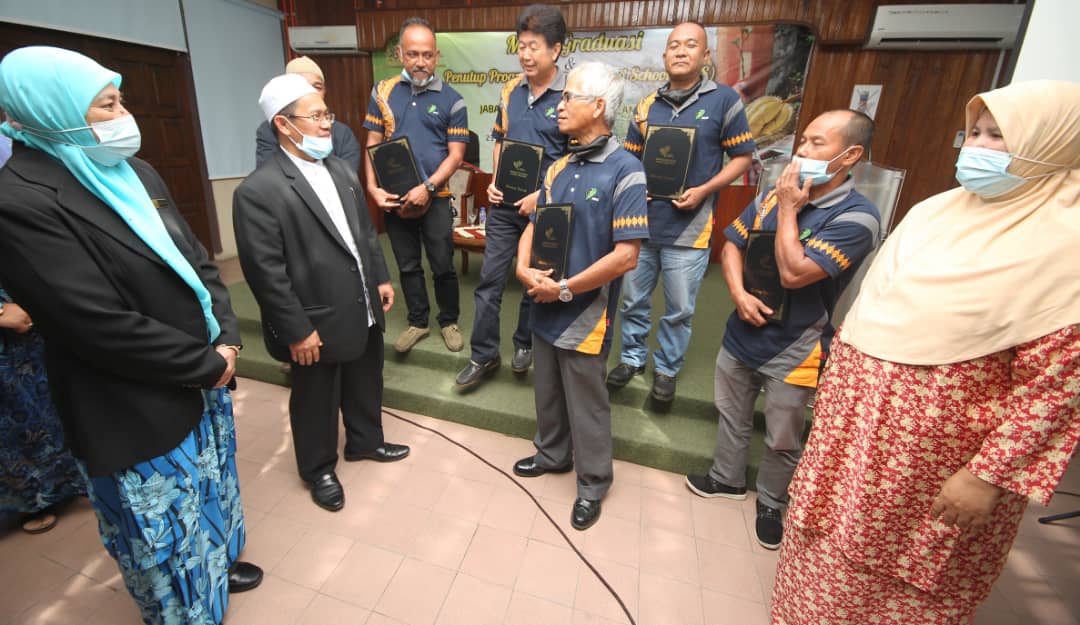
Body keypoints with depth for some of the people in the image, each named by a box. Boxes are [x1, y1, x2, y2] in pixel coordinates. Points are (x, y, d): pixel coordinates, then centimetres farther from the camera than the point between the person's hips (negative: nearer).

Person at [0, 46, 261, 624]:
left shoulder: (132, 171, 4)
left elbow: (195, 260, 5)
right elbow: (105, 328, -23)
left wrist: (227, 337, -8)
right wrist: (210, 363, -15)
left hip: (202, 384, 8)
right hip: (137, 418, -7)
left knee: (209, 494, 28)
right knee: (166, 537, 16)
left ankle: (216, 564, 54)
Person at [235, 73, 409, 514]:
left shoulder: (341, 170, 6)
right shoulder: (258, 191, -17)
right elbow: (265, 272, -18)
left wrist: (380, 279, 11)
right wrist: (297, 331, -17)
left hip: (364, 311, 7)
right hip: (317, 323, -6)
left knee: (365, 385, 23)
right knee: (316, 401, 15)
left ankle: (364, 441, 48)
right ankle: (318, 469, 39)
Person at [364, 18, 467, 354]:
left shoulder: (452, 100, -2)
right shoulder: (382, 92, 5)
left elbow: (456, 154, -7)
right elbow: (372, 144, 6)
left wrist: (427, 187, -18)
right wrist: (373, 187, -8)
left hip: (435, 197, -2)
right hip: (394, 197, 3)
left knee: (442, 265, 4)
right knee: (407, 264, 12)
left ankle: (449, 321, 25)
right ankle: (418, 322, 28)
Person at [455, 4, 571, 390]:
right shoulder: (510, 90, 6)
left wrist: (542, 196, -16)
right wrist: (494, 182, 1)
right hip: (504, 204, 4)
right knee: (490, 280, 5)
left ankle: (524, 344, 33)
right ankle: (484, 356, 18)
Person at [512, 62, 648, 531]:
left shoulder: (625, 171, -15)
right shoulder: (558, 167, 7)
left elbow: (626, 255, -21)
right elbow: (534, 225, 13)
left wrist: (564, 289, -17)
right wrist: (524, 268, -8)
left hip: (584, 315, -7)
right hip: (544, 308, 7)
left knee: (586, 406, 10)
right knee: (547, 391, 22)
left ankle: (593, 484, 33)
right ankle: (552, 454, 47)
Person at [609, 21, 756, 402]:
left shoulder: (724, 100, -2)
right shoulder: (647, 105, 9)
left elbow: (742, 157, -1)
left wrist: (703, 191, -14)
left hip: (688, 227, -3)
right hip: (641, 221, 4)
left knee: (679, 310, 8)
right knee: (633, 300, 13)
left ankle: (667, 369, 27)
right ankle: (632, 358, 33)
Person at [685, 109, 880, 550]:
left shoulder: (857, 217, -18)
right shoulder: (775, 193, 0)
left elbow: (793, 273, -27)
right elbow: (733, 243, 6)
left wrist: (788, 210, -18)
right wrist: (738, 292, -11)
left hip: (793, 350, -5)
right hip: (742, 332, 6)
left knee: (783, 441, 13)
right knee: (731, 414, 23)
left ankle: (771, 504, 40)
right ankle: (727, 479, 47)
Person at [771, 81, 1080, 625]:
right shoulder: (934, 210, 4)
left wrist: (989, 475, -16)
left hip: (940, 447, -6)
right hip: (857, 421, 6)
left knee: (911, 570, 18)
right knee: (831, 538, 23)